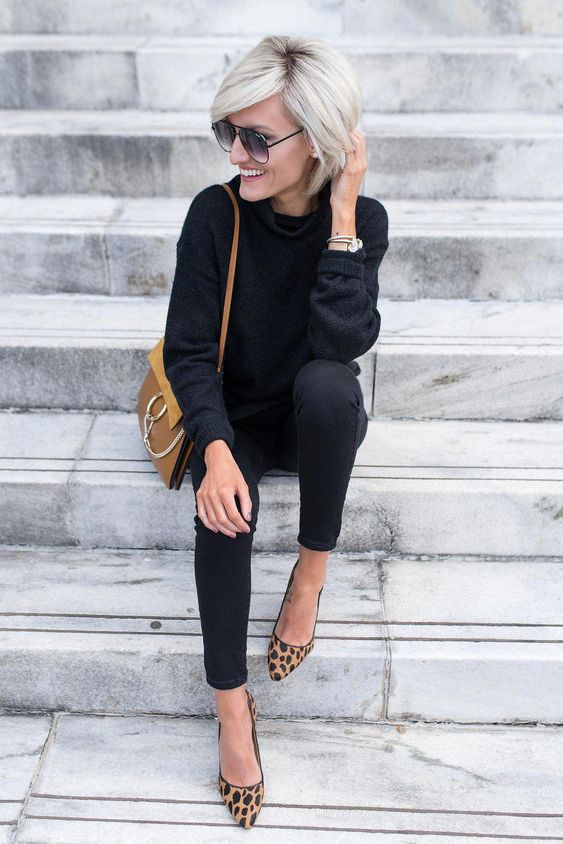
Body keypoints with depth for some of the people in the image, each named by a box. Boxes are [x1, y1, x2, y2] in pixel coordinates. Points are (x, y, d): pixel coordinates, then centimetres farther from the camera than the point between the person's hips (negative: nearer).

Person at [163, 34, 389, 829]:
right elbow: (189, 350, -15)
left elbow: (345, 341, -28)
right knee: (224, 513, -32)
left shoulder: (364, 220, -14)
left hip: (321, 419, 0)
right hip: (235, 417, 0)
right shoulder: (214, 213, -14)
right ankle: (232, 702, -13)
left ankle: (313, 569, -14)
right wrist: (216, 450, -30)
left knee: (326, 381, -36)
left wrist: (341, 215, -30)